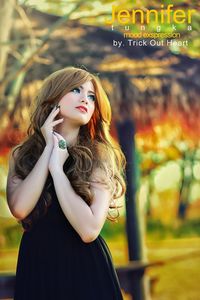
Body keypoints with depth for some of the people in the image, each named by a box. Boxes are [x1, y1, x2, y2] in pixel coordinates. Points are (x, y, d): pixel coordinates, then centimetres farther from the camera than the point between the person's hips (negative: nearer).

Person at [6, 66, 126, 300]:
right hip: (35, 267, 3)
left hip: (86, 269, -2)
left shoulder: (100, 157, -7)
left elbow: (89, 230, -20)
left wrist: (57, 168, -17)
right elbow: (19, 208, -16)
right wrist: (49, 149, -12)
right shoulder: (21, 155, 3)